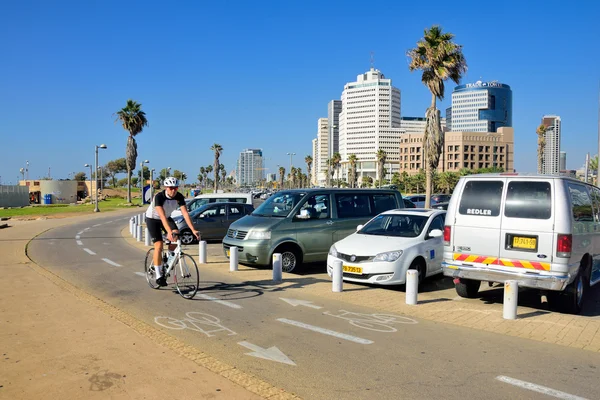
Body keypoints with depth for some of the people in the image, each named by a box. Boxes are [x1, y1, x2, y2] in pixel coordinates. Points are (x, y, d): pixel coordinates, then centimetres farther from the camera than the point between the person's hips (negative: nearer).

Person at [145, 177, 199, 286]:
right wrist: (169, 232, -53)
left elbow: (185, 213, -26)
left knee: (176, 236, -22)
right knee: (159, 245, -15)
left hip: (167, 218, 4)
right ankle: (158, 276, -9)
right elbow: (162, 216, -41)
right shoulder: (159, 197, -32)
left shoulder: (179, 197, -20)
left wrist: (193, 230, -37)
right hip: (152, 219, -4)